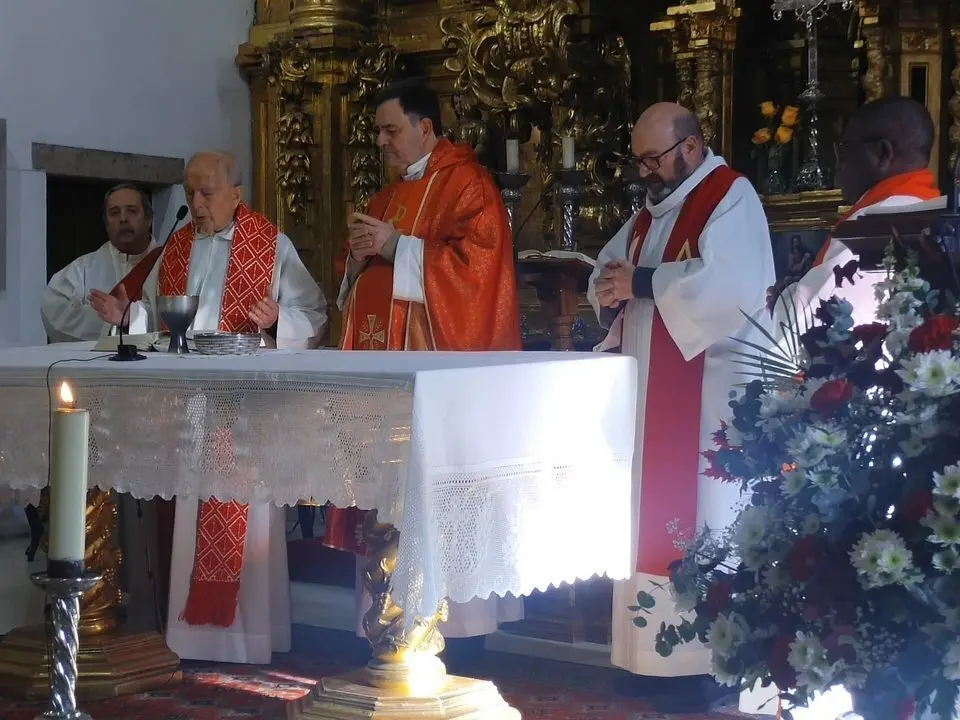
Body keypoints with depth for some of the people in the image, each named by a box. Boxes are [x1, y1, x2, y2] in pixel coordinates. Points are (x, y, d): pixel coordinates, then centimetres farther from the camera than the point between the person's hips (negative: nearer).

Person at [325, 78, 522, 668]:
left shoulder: (466, 183, -7)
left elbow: (478, 260, -20)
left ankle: (459, 631, -3)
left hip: (440, 363, -9)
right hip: (386, 363, 9)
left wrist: (397, 247, -17)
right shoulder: (390, 194, 20)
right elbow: (370, 272, 27)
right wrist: (361, 255, 4)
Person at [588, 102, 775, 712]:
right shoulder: (652, 211, 18)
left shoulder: (732, 198, -9)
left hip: (708, 397, -9)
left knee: (700, 526, -7)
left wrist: (641, 283, -17)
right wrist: (609, 290, -6)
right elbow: (608, 270, 18)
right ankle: (656, 657, 16)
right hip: (651, 393, 9)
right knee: (652, 523, 10)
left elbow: (730, 284, -24)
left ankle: (707, 665, -2)